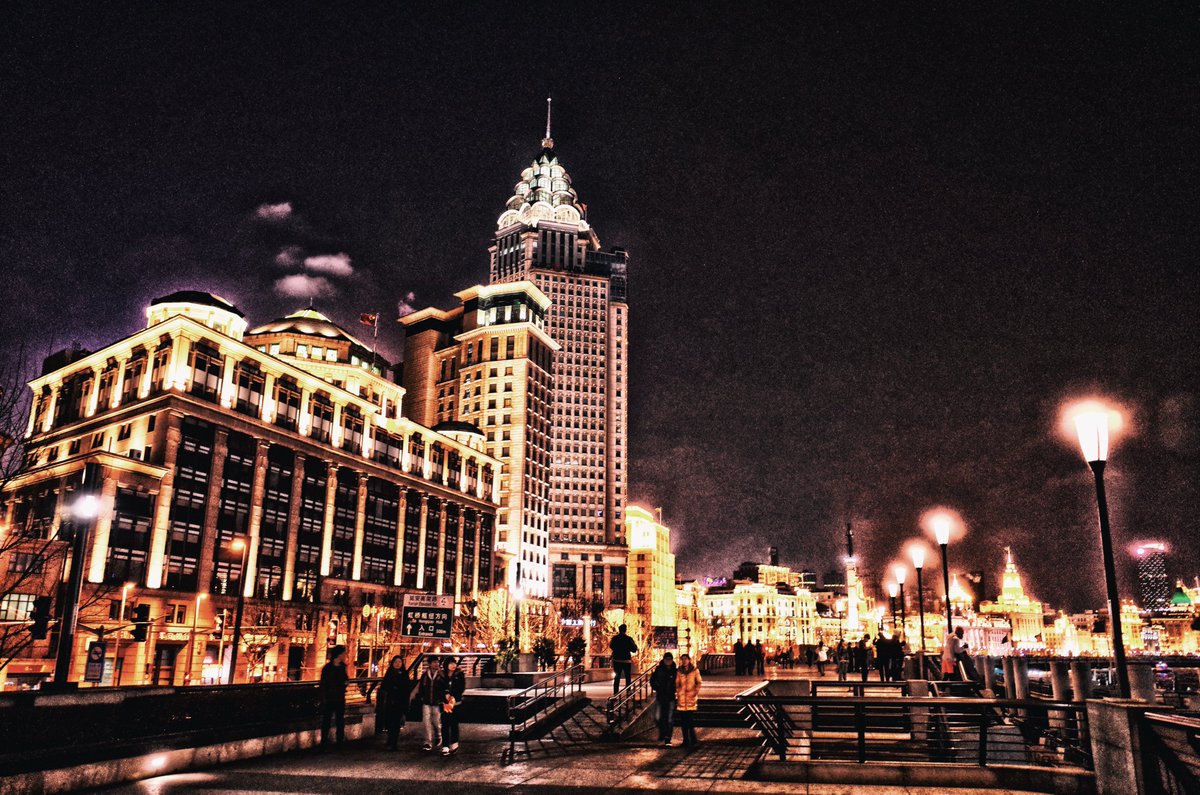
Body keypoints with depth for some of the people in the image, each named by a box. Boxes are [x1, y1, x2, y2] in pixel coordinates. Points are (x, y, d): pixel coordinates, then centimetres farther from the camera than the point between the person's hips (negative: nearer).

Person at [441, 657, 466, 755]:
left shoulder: (460, 675, 2)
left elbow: (462, 688, -2)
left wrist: (453, 697, -11)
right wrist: (446, 695, -13)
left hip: (456, 702, -1)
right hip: (445, 703, 1)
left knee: (454, 723, 4)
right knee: (445, 724, -3)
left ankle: (454, 744, 21)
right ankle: (445, 747, -2)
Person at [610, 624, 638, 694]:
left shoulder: (614, 638, -4)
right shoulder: (629, 639, -12)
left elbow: (611, 647, 12)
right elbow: (634, 649, -8)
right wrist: (635, 645, 12)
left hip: (617, 660, 2)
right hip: (626, 661, -2)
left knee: (617, 678, 9)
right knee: (628, 677, 10)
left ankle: (615, 693, 6)